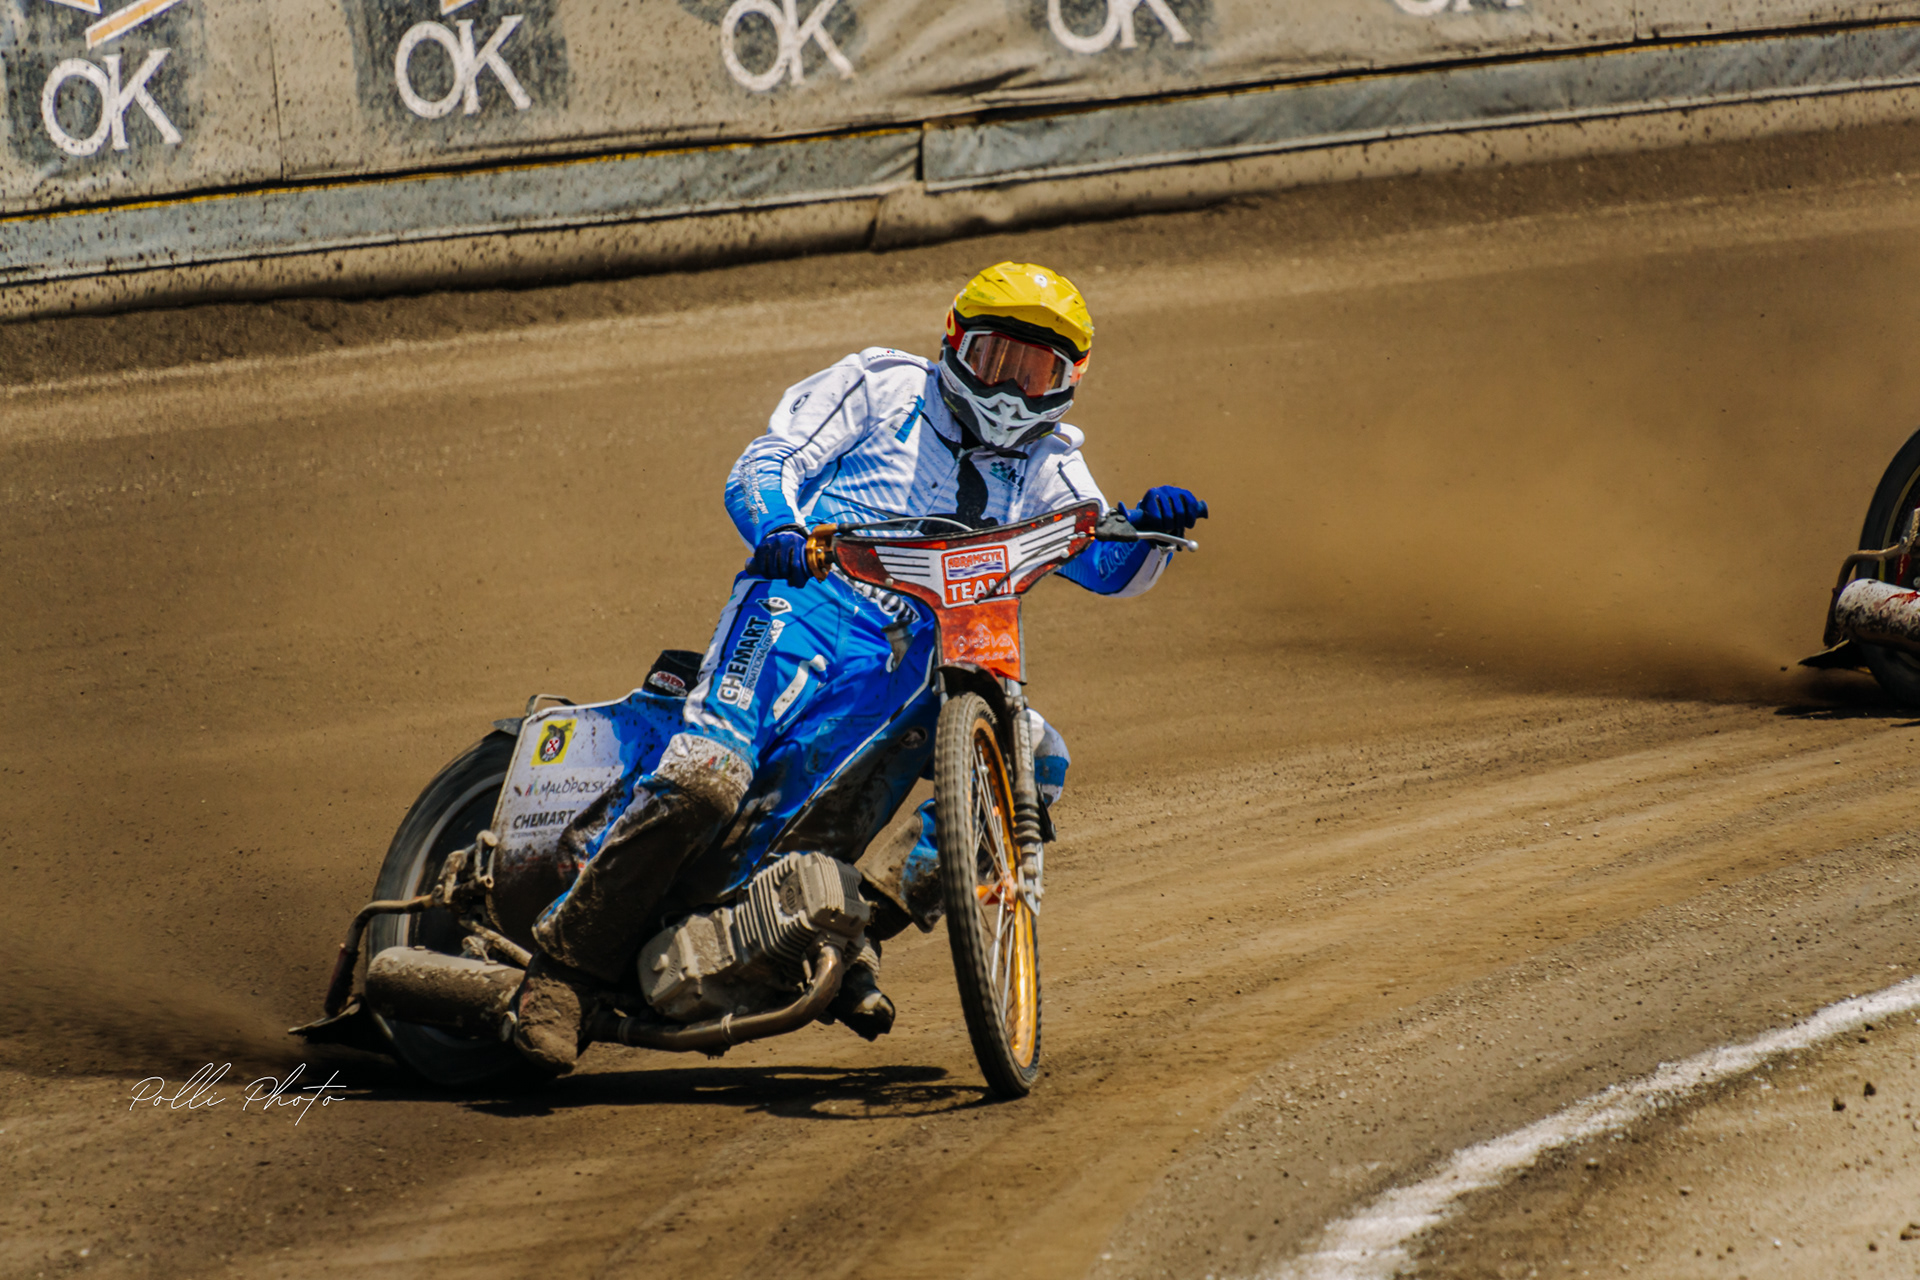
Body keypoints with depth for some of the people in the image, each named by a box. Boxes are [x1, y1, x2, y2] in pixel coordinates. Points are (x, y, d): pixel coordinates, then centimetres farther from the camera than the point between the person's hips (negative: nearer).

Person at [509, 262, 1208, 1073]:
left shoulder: (1044, 466, 26)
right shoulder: (884, 385, 16)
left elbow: (1107, 564, 13)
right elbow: (764, 464, 7)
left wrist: (1151, 527, -11)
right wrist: (777, 528, -16)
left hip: (918, 661, 5)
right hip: (811, 592, -4)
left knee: (1032, 758, -15)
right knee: (707, 777, -27)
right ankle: (567, 962, -18)